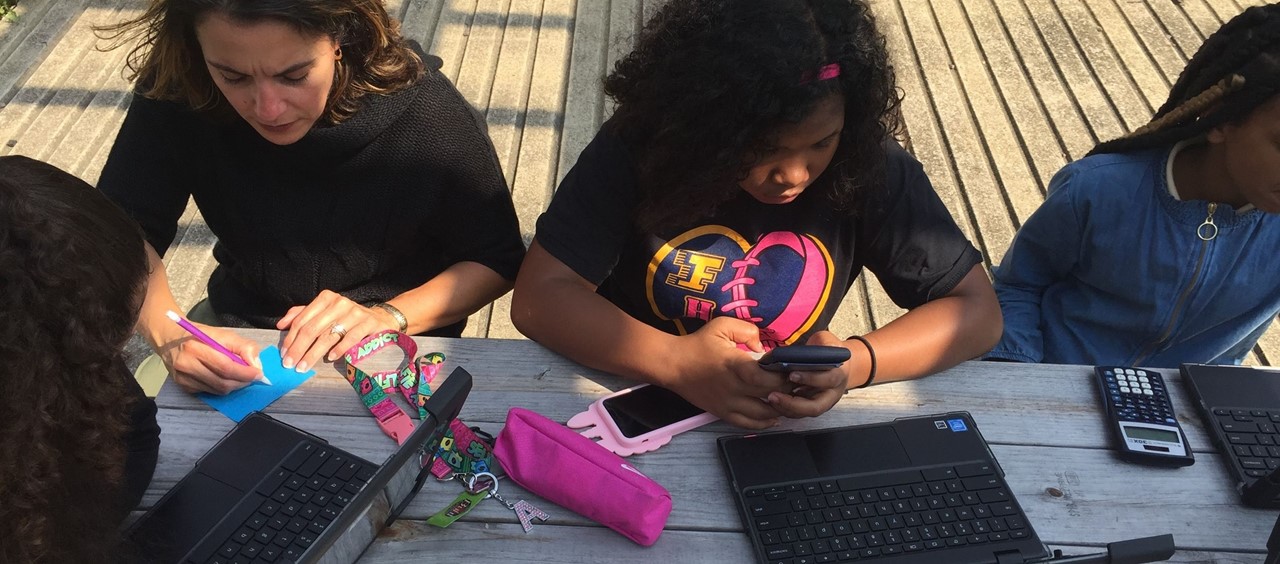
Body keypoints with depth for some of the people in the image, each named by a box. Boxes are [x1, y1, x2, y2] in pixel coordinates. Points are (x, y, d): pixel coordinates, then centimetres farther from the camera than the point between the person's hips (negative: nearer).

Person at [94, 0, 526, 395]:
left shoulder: (428, 114, -24)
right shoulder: (176, 96, -17)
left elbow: (498, 260, -12)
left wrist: (388, 316, -26)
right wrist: (170, 336, -28)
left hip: (393, 351, -2)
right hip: (240, 335, 3)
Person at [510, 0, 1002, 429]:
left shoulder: (869, 164, -13)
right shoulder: (641, 147, -16)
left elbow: (976, 310, -8)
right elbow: (539, 295, -17)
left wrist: (856, 362, -26)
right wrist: (674, 362, -32)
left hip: (787, 426, 1)